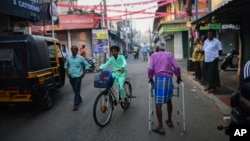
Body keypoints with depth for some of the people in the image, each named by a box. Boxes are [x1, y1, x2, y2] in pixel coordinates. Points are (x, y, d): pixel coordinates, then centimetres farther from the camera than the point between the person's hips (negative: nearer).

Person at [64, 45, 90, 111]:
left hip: (78, 76, -4)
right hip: (71, 77, 5)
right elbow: (66, 65, 18)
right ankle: (79, 99, 36)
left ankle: (76, 104, 0)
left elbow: (86, 65, 1)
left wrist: (83, 73, -4)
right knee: (75, 90, 15)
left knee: (77, 90, -5)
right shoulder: (68, 58, 5)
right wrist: (67, 72, 5)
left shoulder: (80, 58, -6)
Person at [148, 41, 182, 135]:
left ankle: (160, 127, 1)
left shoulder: (154, 55, 10)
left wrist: (150, 78, 9)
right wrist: (178, 77, 17)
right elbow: (176, 67, 3)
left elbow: (150, 68, -5)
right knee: (168, 100, 23)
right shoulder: (169, 54, 13)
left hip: (158, 79, -3)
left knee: (158, 103, 1)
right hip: (168, 79, 3)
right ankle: (169, 121, 35)